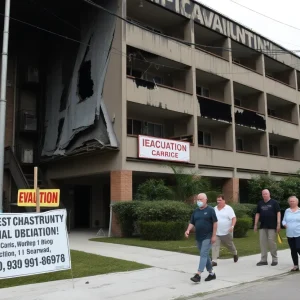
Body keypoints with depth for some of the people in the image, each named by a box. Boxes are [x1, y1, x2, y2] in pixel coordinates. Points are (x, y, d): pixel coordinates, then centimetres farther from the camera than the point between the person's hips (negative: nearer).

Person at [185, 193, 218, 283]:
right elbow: (192, 223, 9)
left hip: (207, 237, -6)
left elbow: (215, 223, -9)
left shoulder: (210, 210, -7)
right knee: (205, 255, 14)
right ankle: (212, 274, 26)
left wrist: (214, 235, -13)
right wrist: (188, 230, -10)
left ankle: (198, 275, -16)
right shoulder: (195, 211, 9)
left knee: (203, 255, -12)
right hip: (198, 237, 6)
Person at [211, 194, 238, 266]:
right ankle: (214, 261, -13)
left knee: (229, 245, 16)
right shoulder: (215, 209, 8)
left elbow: (234, 218, -13)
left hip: (227, 232, -3)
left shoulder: (228, 208, -8)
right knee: (215, 246, -11)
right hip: (216, 232, 4)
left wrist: (232, 226, -26)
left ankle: (235, 254, 45)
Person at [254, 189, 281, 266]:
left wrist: (278, 224, -12)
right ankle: (263, 260, 10)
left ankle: (275, 259, 10)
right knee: (262, 242, 3)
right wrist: (255, 224, 10)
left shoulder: (274, 202, 0)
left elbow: (278, 213, -4)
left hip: (272, 226, -4)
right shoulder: (260, 203, 13)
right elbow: (257, 214, 15)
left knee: (272, 242, -5)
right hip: (263, 226, 5)